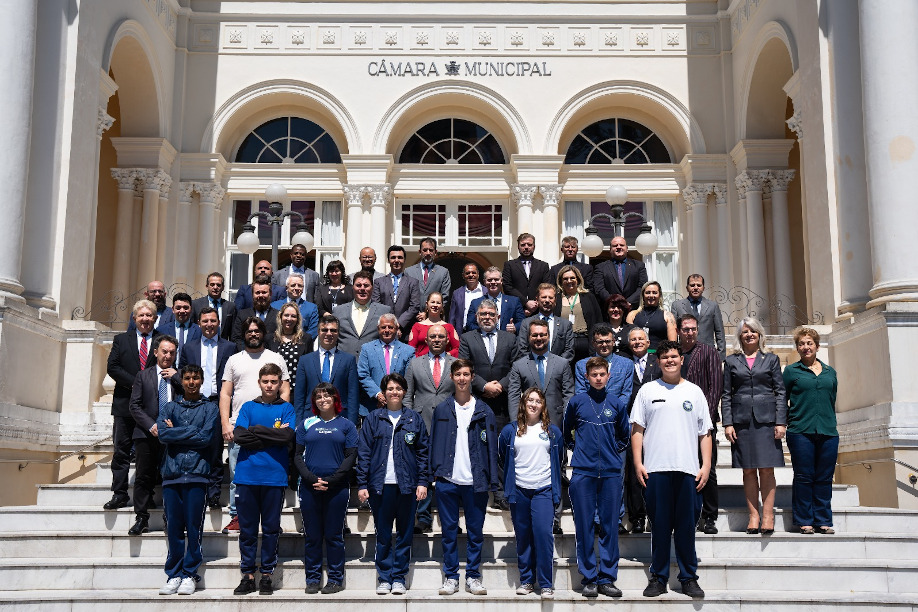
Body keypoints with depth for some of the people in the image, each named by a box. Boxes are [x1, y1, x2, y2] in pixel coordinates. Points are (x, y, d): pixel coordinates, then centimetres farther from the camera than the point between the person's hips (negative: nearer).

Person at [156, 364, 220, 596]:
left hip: (197, 474, -2)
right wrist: (192, 431, -5)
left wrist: (176, 431, -2)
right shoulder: (170, 407, 16)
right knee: (173, 528, 3)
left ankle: (190, 574, 5)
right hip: (172, 474, 2)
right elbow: (163, 434, -1)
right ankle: (174, 575, 11)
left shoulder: (210, 408, 9)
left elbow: (206, 437, -6)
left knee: (193, 527, -3)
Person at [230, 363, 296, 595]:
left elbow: (287, 436, -10)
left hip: (275, 477, -1)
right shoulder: (248, 407, 11)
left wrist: (256, 430, -6)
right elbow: (239, 436, -4)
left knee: (271, 528, 5)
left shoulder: (286, 408, 7)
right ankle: (248, 575, 14)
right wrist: (273, 435, -7)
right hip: (247, 475, 1)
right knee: (247, 528, 5)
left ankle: (267, 575, 14)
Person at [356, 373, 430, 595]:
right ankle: (384, 578, 13)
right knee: (383, 535, 4)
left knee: (405, 533, 5)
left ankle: (399, 578, 13)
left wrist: (423, 482, -1)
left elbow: (423, 452, 7)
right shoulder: (373, 419, 6)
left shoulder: (414, 419, 8)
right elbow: (363, 452, 4)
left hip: (407, 485, 1)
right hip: (380, 485, 0)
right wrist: (362, 484, -3)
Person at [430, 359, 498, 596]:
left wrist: (491, 480, -2)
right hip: (447, 481, 0)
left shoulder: (483, 411, 6)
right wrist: (433, 471, -1)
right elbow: (434, 443, 9)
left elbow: (491, 446, 5)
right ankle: (451, 577, 14)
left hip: (475, 482, 0)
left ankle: (473, 576, 15)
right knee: (449, 531, 6)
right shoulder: (442, 410, 8)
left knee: (475, 532, 5)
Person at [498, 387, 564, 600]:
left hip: (544, 490, -1)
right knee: (523, 536, 7)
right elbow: (502, 458, 18)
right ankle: (526, 580, 18)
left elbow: (560, 459, 18)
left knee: (543, 533, -12)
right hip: (519, 491, 1)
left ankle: (546, 583, -6)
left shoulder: (552, 431, 7)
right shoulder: (510, 431, 6)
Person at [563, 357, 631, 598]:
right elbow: (566, 433, 17)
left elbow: (625, 435, 20)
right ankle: (589, 578, 8)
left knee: (609, 526, 3)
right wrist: (578, 449, 7)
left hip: (611, 472, 1)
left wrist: (614, 451, 9)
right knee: (584, 526, 1)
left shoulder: (617, 404, 7)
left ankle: (607, 578, 10)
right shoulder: (576, 402, 4)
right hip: (583, 472, -1)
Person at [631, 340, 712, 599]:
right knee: (659, 526, 4)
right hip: (656, 470, -1)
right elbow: (637, 429, 7)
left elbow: (705, 432, 10)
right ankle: (658, 577, 13)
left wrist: (706, 465, 1)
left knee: (687, 527, 4)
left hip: (688, 470, 1)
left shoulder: (694, 392, 11)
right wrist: (638, 463, -2)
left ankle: (689, 578, 15)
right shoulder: (648, 390, 9)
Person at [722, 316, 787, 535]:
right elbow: (726, 395, 8)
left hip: (766, 419, -1)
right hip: (742, 420, 1)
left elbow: (780, 392, 7)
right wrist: (727, 423, -1)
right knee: (748, 470, 2)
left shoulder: (771, 359, 10)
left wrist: (781, 422, -2)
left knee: (767, 469, -3)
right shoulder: (731, 361, 11)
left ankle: (768, 515, 0)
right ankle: (753, 516, 5)